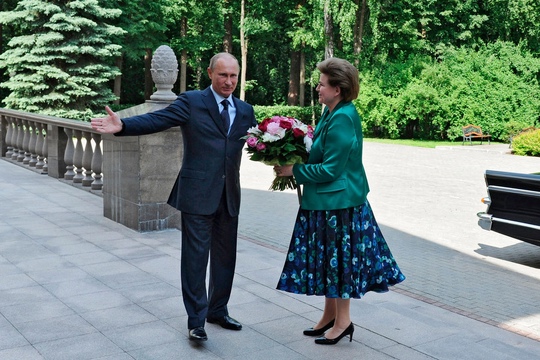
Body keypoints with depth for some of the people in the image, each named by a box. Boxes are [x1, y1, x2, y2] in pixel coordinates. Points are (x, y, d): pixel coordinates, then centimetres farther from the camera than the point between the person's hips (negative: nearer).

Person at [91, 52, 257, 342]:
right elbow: (155, 120, -15)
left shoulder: (245, 110, 11)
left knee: (225, 256, 15)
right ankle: (196, 319, 12)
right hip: (198, 193, -5)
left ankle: (217, 310, 32)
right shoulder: (191, 101, -5)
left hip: (229, 196, 5)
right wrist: (122, 125, -30)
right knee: (195, 256, 1)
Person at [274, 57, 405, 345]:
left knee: (337, 257, 3)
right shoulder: (331, 113, 8)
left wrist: (294, 170, -15)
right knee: (328, 258, 17)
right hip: (327, 200, 9)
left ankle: (342, 321, 19)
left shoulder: (342, 119, -21)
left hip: (338, 202, -9)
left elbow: (330, 169, -22)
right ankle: (330, 316, 30)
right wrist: (295, 165, 2)